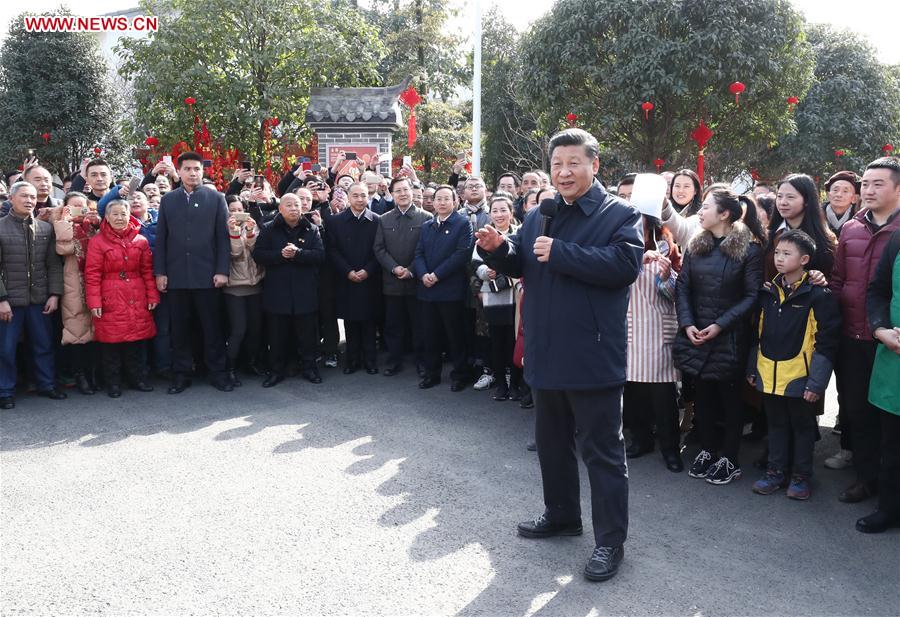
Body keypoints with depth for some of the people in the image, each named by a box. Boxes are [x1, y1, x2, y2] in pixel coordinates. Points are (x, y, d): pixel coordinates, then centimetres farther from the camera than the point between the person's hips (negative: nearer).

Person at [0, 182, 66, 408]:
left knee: (44, 345, 12)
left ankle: (46, 384, 26)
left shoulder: (46, 228, 6)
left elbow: (54, 264, 6)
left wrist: (54, 294, -1)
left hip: (40, 299, 3)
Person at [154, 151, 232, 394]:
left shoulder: (216, 198, 3)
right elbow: (161, 238, 8)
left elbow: (223, 236, 0)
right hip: (176, 275, 2)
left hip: (207, 275, -2)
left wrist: (222, 270, -7)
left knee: (212, 327, 4)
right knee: (179, 328, 7)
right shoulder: (168, 199, 9)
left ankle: (217, 373, 14)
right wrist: (160, 272, 2)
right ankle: (181, 374, 17)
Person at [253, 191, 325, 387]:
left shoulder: (312, 229, 5)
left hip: (305, 292, 0)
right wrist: (280, 255, -16)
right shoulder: (269, 229, 4)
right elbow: (258, 254, -3)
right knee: (277, 334, 7)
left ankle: (309, 368, 20)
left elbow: (320, 255, -6)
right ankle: (277, 370, 19)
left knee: (307, 333, 7)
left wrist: (298, 253, -19)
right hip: (277, 292, 0)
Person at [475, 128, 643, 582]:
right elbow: (519, 265, 16)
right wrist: (497, 250, -7)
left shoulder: (619, 215, -7)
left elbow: (625, 264, -23)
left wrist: (559, 253, -23)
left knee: (601, 451, 2)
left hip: (592, 356, -7)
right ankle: (561, 515, 38)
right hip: (546, 353, 7)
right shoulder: (540, 217, 13)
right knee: (552, 442, 20)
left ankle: (610, 541, 15)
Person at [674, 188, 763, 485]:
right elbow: (682, 287, 5)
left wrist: (720, 325, -16)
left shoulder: (749, 250, -7)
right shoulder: (695, 246, 6)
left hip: (730, 338, -4)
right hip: (695, 335, 4)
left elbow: (752, 295, -9)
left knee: (730, 398, 7)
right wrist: (687, 324, -8)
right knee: (702, 395, 11)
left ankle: (729, 459, 18)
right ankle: (706, 451, 25)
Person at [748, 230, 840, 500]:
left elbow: (826, 342, -12)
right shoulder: (768, 292, 5)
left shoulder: (819, 295, -12)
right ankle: (777, 471, 30)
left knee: (802, 426, 12)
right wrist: (752, 368, 12)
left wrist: (817, 383, -15)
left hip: (800, 378, -5)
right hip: (769, 376, 5)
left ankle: (800, 476, 26)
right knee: (776, 425, 17)